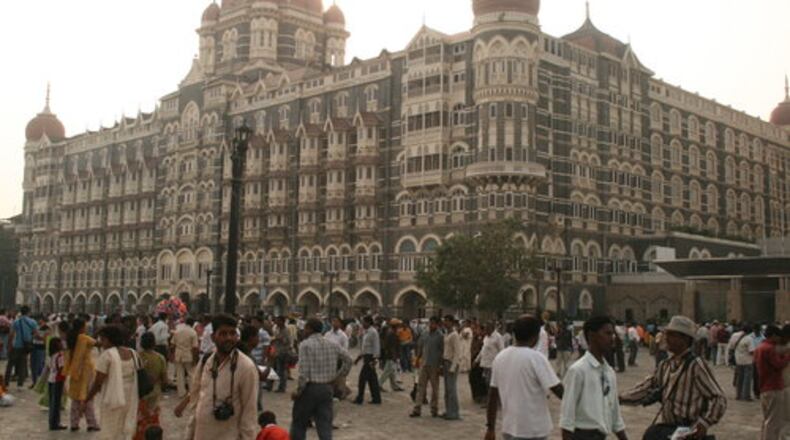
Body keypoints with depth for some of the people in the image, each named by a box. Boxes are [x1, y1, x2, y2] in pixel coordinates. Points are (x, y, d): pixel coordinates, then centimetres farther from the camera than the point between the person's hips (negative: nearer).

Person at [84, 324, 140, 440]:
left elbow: (98, 382, -14)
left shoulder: (107, 355, -12)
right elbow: (138, 377, 9)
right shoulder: (132, 354, 7)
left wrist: (87, 398, -3)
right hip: (131, 399, 6)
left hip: (113, 399, -6)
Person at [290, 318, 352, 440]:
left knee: (299, 425, 11)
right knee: (325, 427, 6)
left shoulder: (305, 344, -10)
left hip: (310, 388, -5)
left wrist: (298, 391, -8)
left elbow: (304, 372, -17)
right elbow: (348, 359, 12)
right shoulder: (332, 345, 9)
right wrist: (337, 377, 14)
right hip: (327, 388, 5)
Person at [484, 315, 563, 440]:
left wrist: (490, 427, 13)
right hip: (533, 429, -6)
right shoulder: (536, 358, -15)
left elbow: (493, 395, 7)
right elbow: (557, 389, -16)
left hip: (509, 427, 6)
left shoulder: (500, 357, 4)